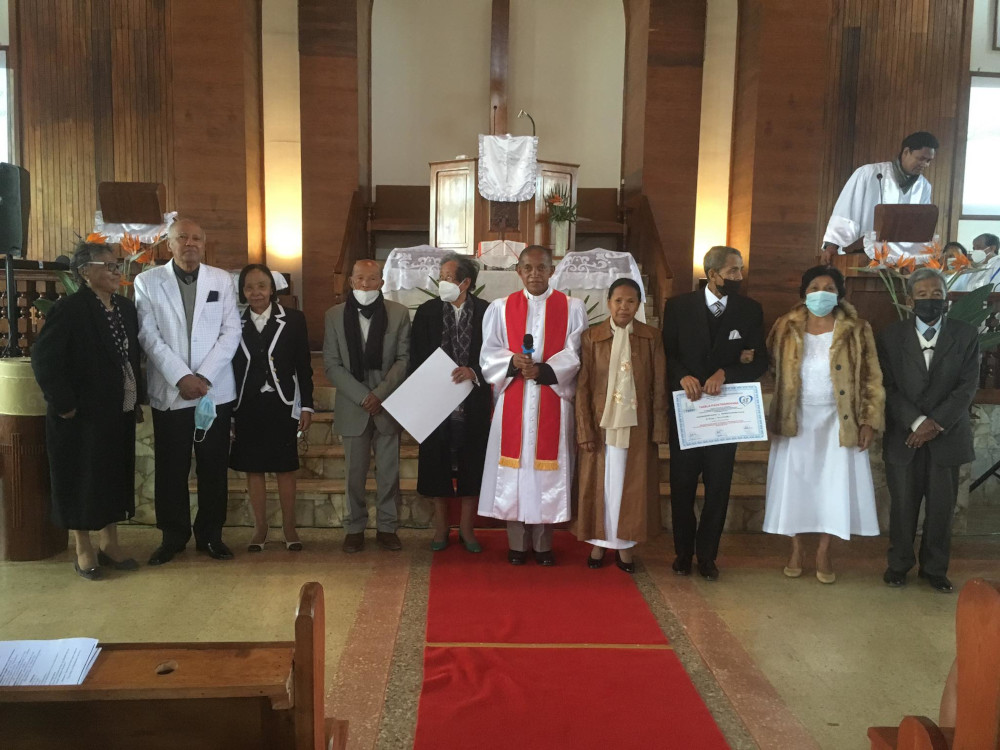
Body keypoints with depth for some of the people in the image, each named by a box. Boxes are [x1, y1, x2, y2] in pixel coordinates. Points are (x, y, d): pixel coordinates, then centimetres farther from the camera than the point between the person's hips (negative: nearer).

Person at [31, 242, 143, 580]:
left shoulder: (126, 307, 7)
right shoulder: (69, 309, -13)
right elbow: (43, 359, -16)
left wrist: (135, 401, 8)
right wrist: (63, 404, -16)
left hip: (119, 412, 6)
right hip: (83, 413, -6)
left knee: (114, 478, 14)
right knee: (81, 480, 6)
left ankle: (109, 544, 27)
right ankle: (83, 550, 20)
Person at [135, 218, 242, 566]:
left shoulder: (221, 280, 6)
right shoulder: (147, 281, 3)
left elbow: (231, 332, 0)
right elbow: (149, 336, -4)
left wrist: (203, 376, -10)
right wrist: (181, 377, -13)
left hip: (215, 390, 1)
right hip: (169, 391, -1)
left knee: (214, 467, 7)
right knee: (171, 469, 6)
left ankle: (210, 534, 20)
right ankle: (173, 536, 21)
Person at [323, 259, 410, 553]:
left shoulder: (399, 313, 1)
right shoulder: (335, 315, 2)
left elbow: (404, 358, -1)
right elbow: (331, 364, -1)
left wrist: (380, 394, -12)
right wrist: (363, 397, -10)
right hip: (353, 406, 0)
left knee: (389, 471, 5)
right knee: (355, 473, 7)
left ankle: (387, 527, 18)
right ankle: (355, 528, 19)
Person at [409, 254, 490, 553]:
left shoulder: (486, 312, -3)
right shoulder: (426, 312, 2)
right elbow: (416, 358, 2)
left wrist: (474, 372, -20)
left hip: (473, 404, -1)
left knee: (472, 466, 7)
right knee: (437, 465, 8)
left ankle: (466, 529, 23)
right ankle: (441, 528, 23)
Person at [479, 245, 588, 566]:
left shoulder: (572, 308, 3)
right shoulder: (500, 308, 6)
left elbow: (574, 355, -4)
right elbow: (489, 354, 1)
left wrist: (543, 370, -20)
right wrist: (513, 362, -20)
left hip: (552, 402, 0)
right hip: (513, 402, 1)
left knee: (548, 469, 3)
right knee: (514, 467, 2)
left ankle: (543, 543, 16)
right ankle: (517, 543, 14)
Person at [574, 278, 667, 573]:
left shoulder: (651, 337, -1)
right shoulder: (591, 337, -3)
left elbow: (659, 387, 1)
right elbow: (582, 387, -3)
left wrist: (659, 430, -3)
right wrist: (585, 430, -7)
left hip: (636, 426, 1)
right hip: (602, 424, 0)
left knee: (631, 485, 8)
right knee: (600, 484, 8)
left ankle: (624, 544, 22)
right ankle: (598, 542, 22)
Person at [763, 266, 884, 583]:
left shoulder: (857, 330, -4)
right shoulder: (786, 327, -1)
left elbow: (872, 379, -2)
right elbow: (769, 362, 8)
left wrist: (870, 420, -7)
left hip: (837, 421, -1)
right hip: (796, 418, 1)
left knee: (834, 485, 3)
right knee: (794, 483, 6)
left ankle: (823, 553, 18)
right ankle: (796, 549, 21)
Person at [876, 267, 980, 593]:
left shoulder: (966, 335, 4)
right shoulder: (890, 336, 2)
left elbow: (968, 386, -4)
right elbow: (888, 387, -4)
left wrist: (936, 424, -14)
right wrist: (917, 421, -15)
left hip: (947, 437, 1)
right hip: (903, 437, -1)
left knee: (942, 507, 7)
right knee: (902, 505, 6)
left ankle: (935, 568, 24)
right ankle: (898, 563, 23)